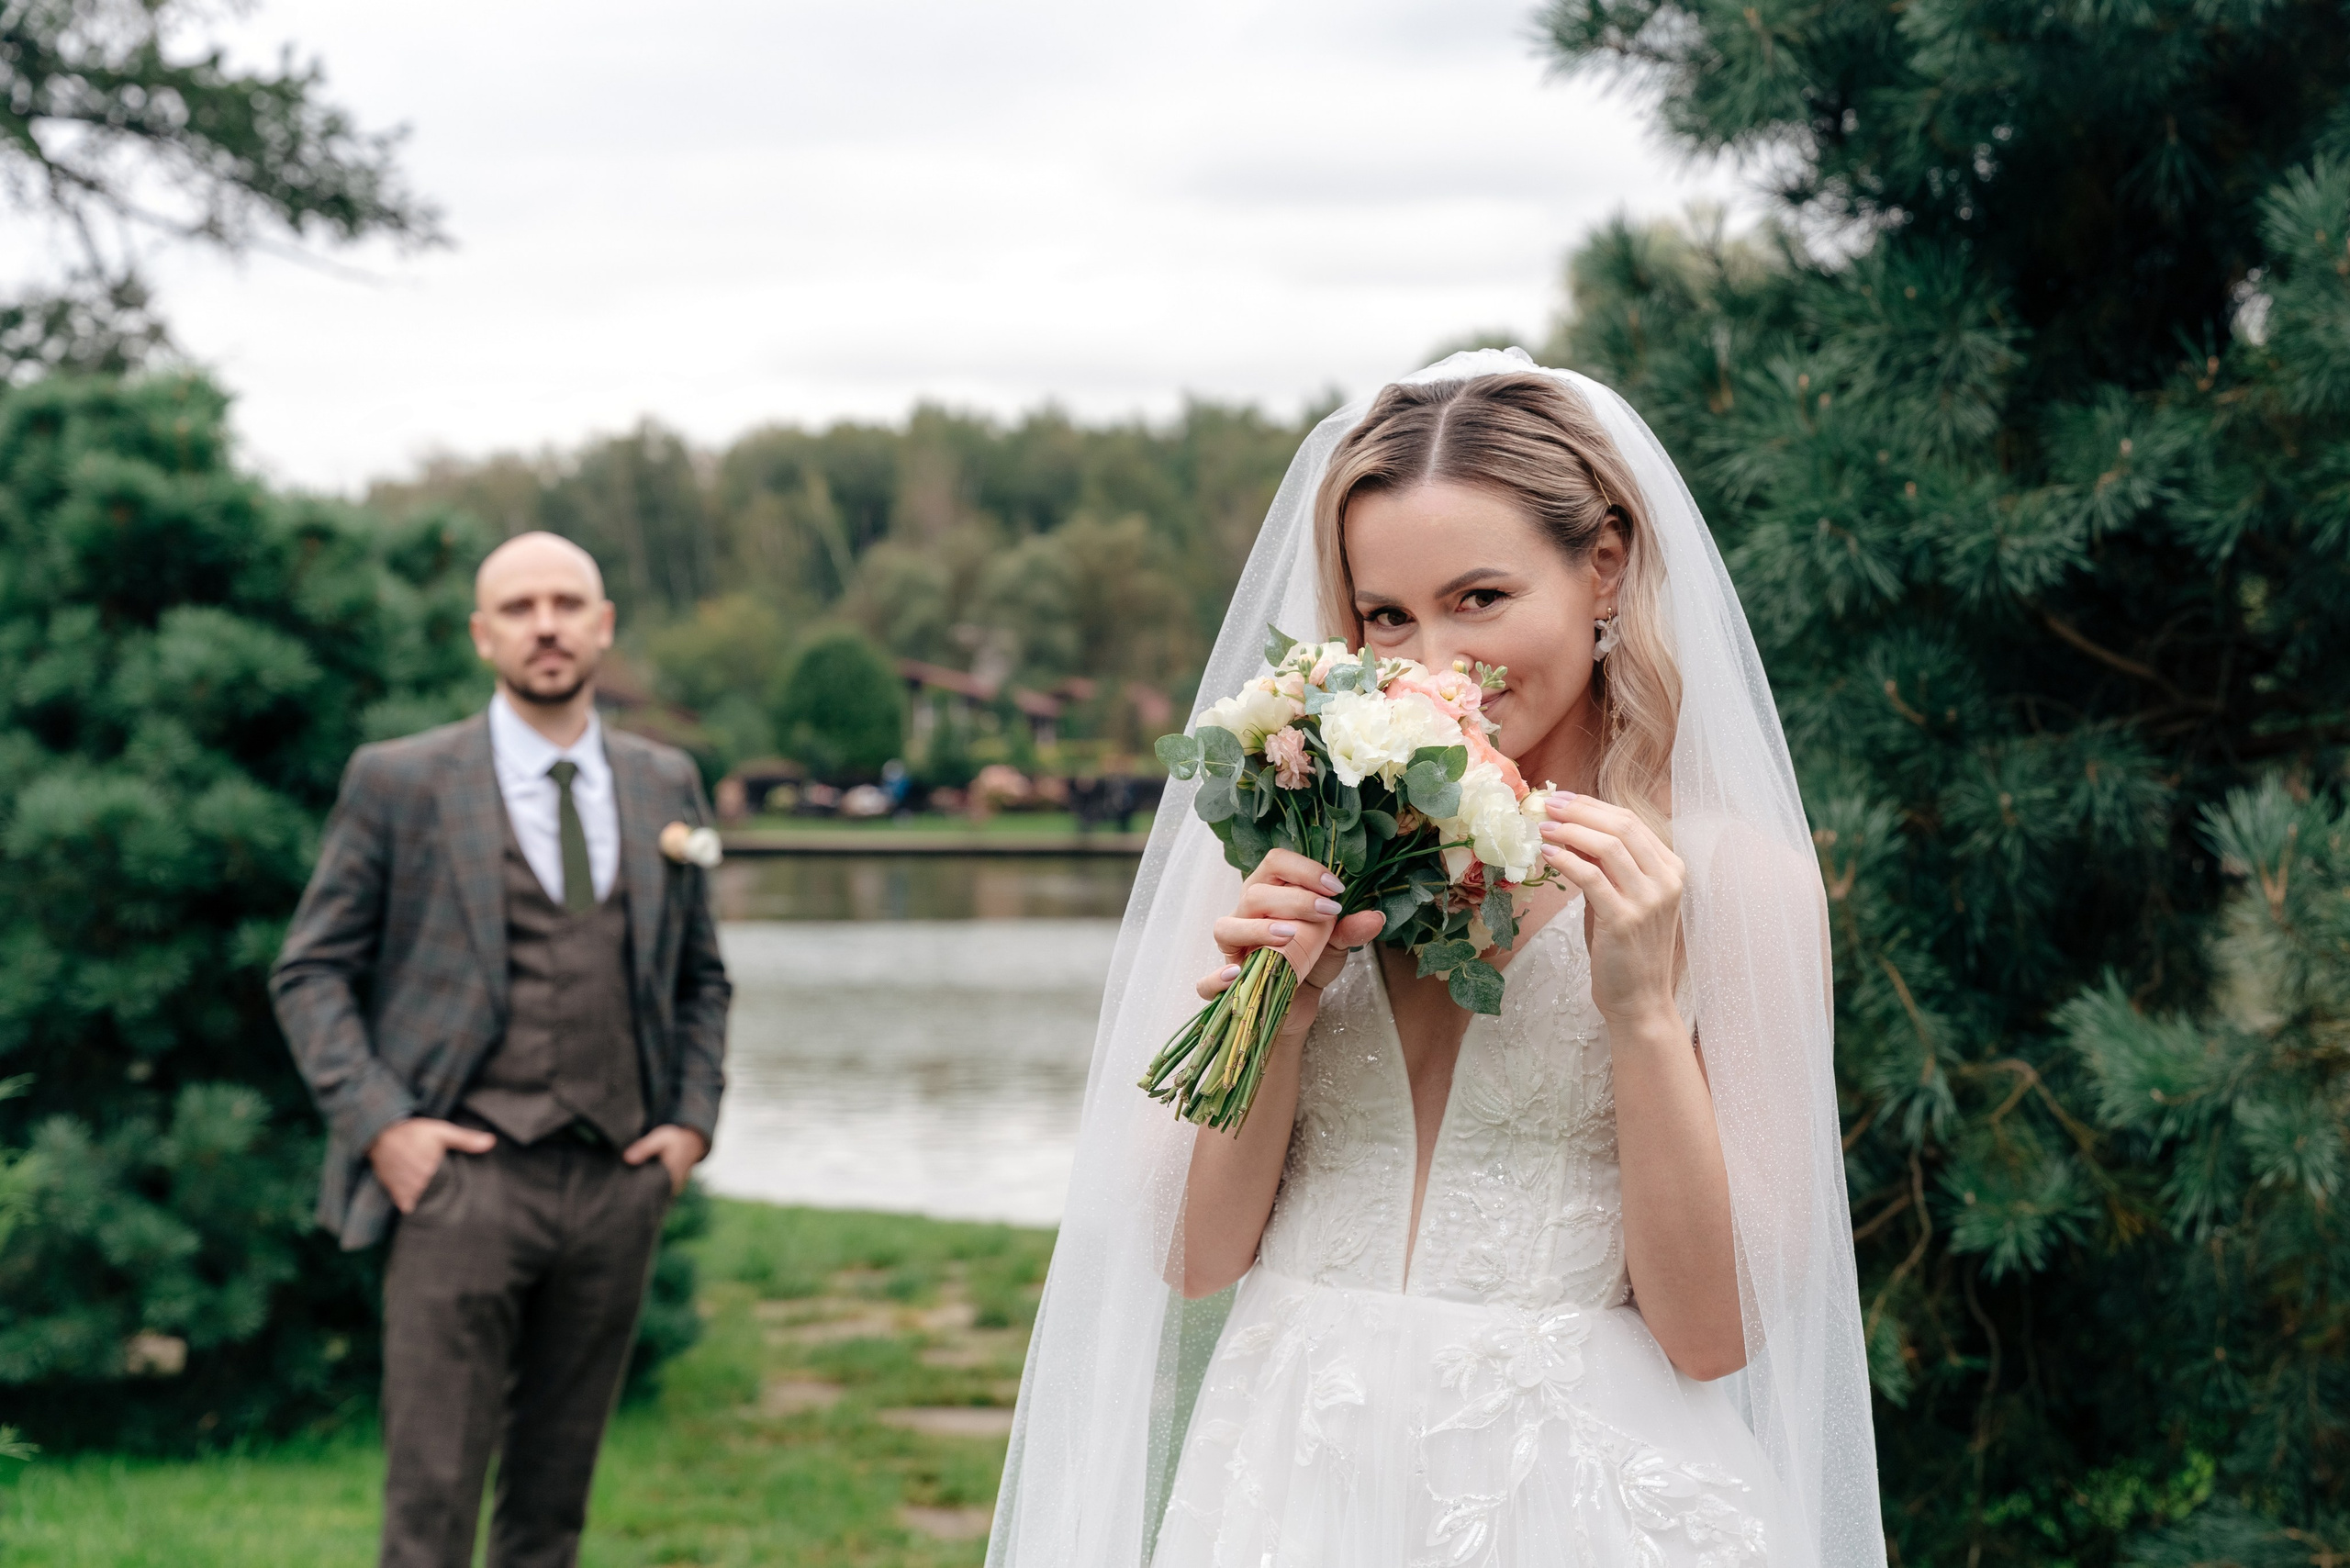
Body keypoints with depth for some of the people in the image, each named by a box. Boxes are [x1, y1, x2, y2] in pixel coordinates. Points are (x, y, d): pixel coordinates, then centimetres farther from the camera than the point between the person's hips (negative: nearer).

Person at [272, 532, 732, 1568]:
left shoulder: (666, 786, 12)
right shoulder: (398, 783, 0)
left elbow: (700, 978, 21)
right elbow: (310, 972, 3)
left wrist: (692, 1117, 7)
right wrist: (379, 1123, -9)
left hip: (617, 1182, 4)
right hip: (464, 1176, -4)